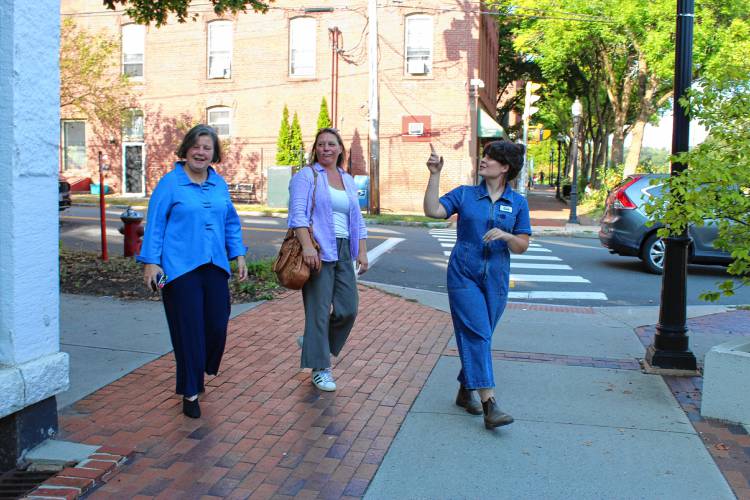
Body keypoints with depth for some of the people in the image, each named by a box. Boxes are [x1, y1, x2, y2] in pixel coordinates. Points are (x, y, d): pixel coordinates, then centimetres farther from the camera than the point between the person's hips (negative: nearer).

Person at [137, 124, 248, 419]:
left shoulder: (219, 184, 13)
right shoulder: (170, 183, -2)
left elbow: (231, 222, 20)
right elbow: (155, 225, -3)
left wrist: (238, 255, 13)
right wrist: (151, 261, -8)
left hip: (215, 267, 5)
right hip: (180, 269, -5)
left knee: (217, 326, 5)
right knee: (189, 331, 0)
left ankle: (200, 371, 35)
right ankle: (190, 393, 14)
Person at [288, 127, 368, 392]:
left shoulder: (348, 180, 18)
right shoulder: (306, 176, 0)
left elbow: (357, 221, 19)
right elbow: (298, 214, -12)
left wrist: (362, 251, 10)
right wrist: (307, 246, -23)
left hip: (343, 251, 6)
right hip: (318, 251, -6)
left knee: (348, 309, 3)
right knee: (319, 309, -1)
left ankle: (313, 342, 28)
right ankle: (320, 369, 11)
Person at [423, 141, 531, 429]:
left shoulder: (518, 203, 4)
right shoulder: (464, 194, 2)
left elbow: (522, 246, 4)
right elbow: (432, 211, -12)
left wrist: (505, 235, -17)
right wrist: (435, 175, -15)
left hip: (496, 280, 2)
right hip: (464, 276, -2)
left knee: (479, 337, 11)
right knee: (477, 335, -13)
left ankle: (466, 390, 30)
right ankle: (489, 404, -15)